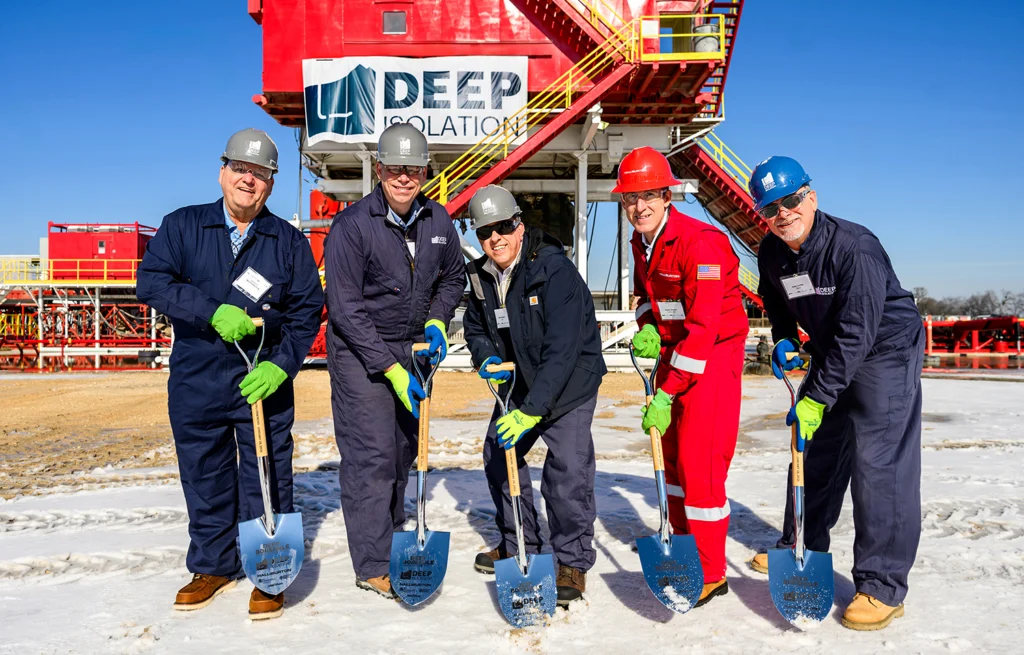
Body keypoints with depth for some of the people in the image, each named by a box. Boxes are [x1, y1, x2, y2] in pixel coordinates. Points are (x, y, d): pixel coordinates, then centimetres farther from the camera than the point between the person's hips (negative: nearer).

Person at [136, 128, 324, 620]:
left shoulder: (289, 241, 3)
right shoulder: (182, 226, 4)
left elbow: (307, 310, 1)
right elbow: (151, 280, -7)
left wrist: (280, 365, -12)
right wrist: (213, 312, -20)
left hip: (264, 384, -1)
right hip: (195, 382, 2)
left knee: (266, 482, 5)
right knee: (205, 478, 13)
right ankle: (213, 566, 31)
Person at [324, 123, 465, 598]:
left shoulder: (437, 220, 0)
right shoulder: (352, 225, -17)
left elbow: (453, 277, 16)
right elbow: (346, 309, -18)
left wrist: (437, 321, -2)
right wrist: (390, 369, -21)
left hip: (415, 348, 6)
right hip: (360, 352, -6)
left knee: (405, 448, 14)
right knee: (372, 453, -7)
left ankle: (393, 536, 34)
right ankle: (373, 565, 6)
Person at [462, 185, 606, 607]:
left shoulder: (555, 270, -26)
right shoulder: (482, 276, -4)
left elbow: (562, 351, -32)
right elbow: (475, 326, 14)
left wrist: (531, 410, -36)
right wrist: (486, 358, -8)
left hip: (569, 385, -7)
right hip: (518, 383, 7)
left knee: (568, 469, -15)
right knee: (498, 455, 10)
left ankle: (573, 562, 6)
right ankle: (518, 544, 31)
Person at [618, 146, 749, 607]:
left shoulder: (699, 242, -24)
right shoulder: (641, 243, 4)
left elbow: (703, 327, -28)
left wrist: (666, 394, -28)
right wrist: (647, 328, -2)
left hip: (713, 357, -9)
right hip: (673, 353, 9)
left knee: (700, 462, -9)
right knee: (672, 455, 16)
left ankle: (711, 575, 6)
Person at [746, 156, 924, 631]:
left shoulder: (855, 247, -28)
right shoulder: (772, 254, -6)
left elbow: (856, 332, -31)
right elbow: (778, 304, 17)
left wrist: (818, 396, -31)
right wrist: (783, 341, 0)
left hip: (886, 352, -7)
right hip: (831, 356, 8)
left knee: (879, 464, -12)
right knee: (813, 452, 14)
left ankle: (883, 586, -2)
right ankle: (801, 548, 31)